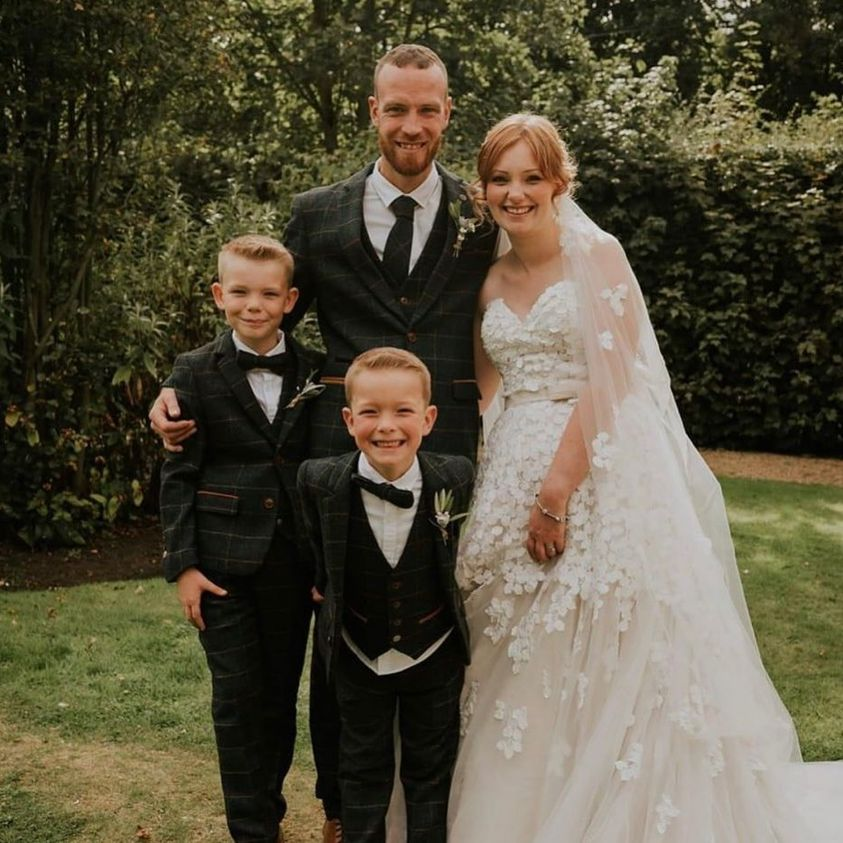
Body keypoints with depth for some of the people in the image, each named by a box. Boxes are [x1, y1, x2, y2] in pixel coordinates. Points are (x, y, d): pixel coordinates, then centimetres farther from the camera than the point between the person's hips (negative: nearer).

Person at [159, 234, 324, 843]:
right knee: (238, 697, 4)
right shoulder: (195, 373, -3)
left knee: (282, 693, 13)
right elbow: (177, 473, -3)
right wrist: (182, 563, -8)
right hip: (224, 559, -2)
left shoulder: (317, 373, 2)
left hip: (294, 558, 2)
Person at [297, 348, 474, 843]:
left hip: (435, 655, 0)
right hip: (359, 657, 0)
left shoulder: (456, 477, -19)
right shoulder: (321, 481, -19)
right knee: (364, 769, 17)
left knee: (431, 770, 17)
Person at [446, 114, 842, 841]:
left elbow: (610, 379, -14)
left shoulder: (597, 254, -5)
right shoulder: (493, 281, 12)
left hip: (602, 474, -6)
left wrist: (557, 489, -18)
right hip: (514, 473, 6)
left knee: (609, 664, -1)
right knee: (521, 669, 10)